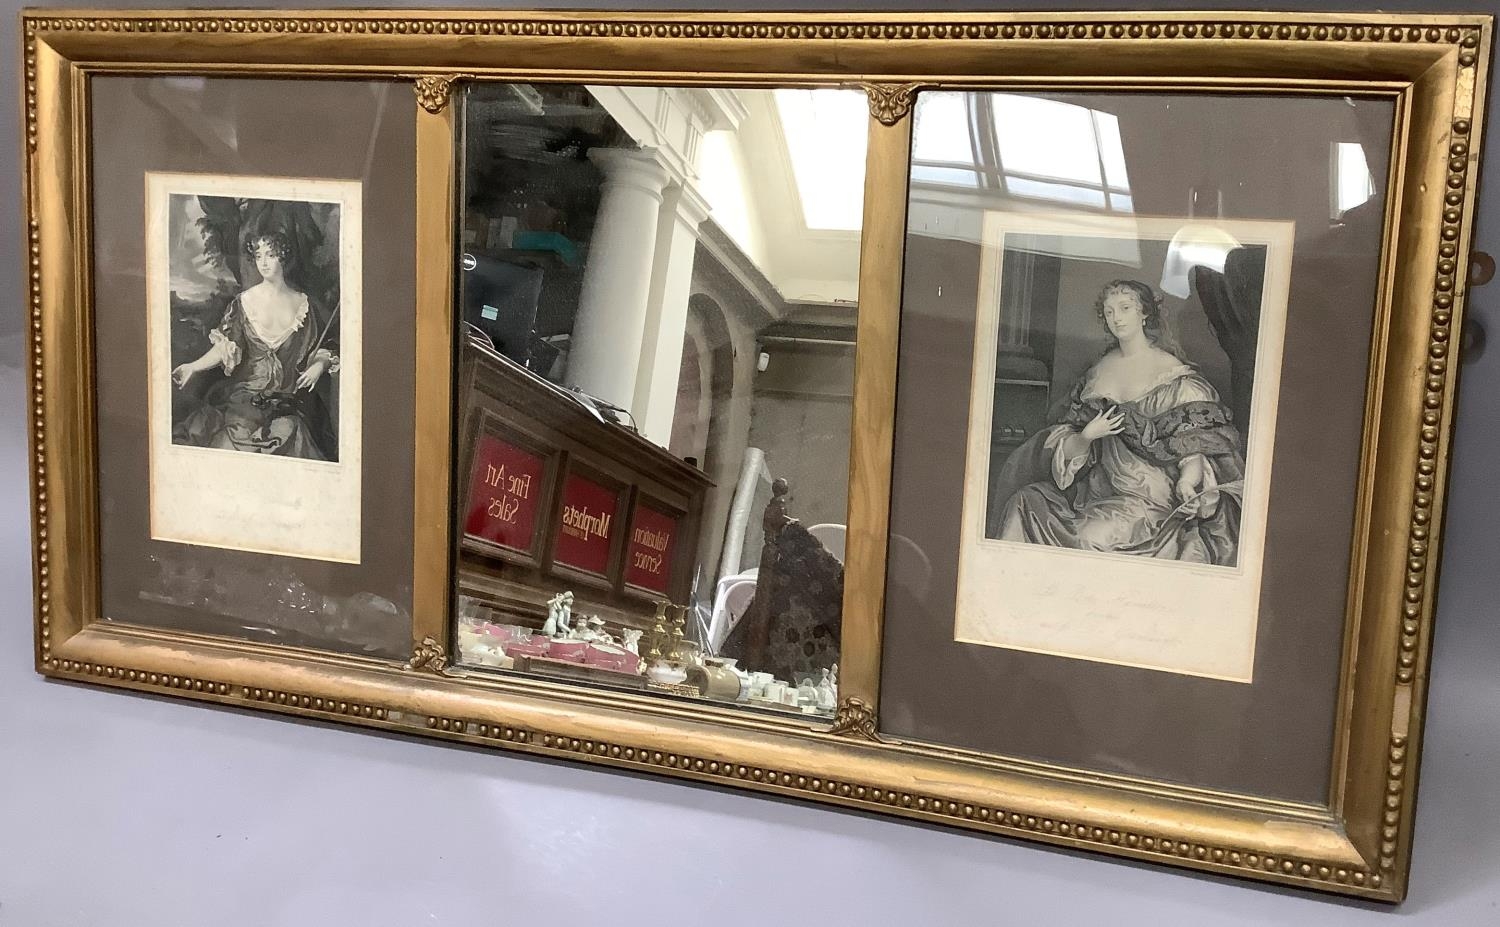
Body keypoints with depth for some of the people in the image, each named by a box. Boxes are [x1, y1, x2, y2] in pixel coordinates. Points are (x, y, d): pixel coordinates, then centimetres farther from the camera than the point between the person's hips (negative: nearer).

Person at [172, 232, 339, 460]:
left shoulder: (302, 303, 9)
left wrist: (318, 366, -8)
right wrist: (193, 367, -17)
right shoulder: (244, 302, 5)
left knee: (288, 431, -25)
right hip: (248, 388, 0)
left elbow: (322, 348, 13)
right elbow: (225, 347, -3)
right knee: (238, 430, -24)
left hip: (291, 393, 1)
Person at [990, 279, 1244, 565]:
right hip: (1098, 486, 5)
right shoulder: (1098, 371, 14)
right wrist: (1086, 437, -9)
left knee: (1092, 536, -30)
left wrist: (1187, 480, -25)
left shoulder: (1174, 375, -2)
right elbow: (1067, 449, 13)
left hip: (1149, 496, -5)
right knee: (1024, 501, -15)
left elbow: (1196, 441, -8)